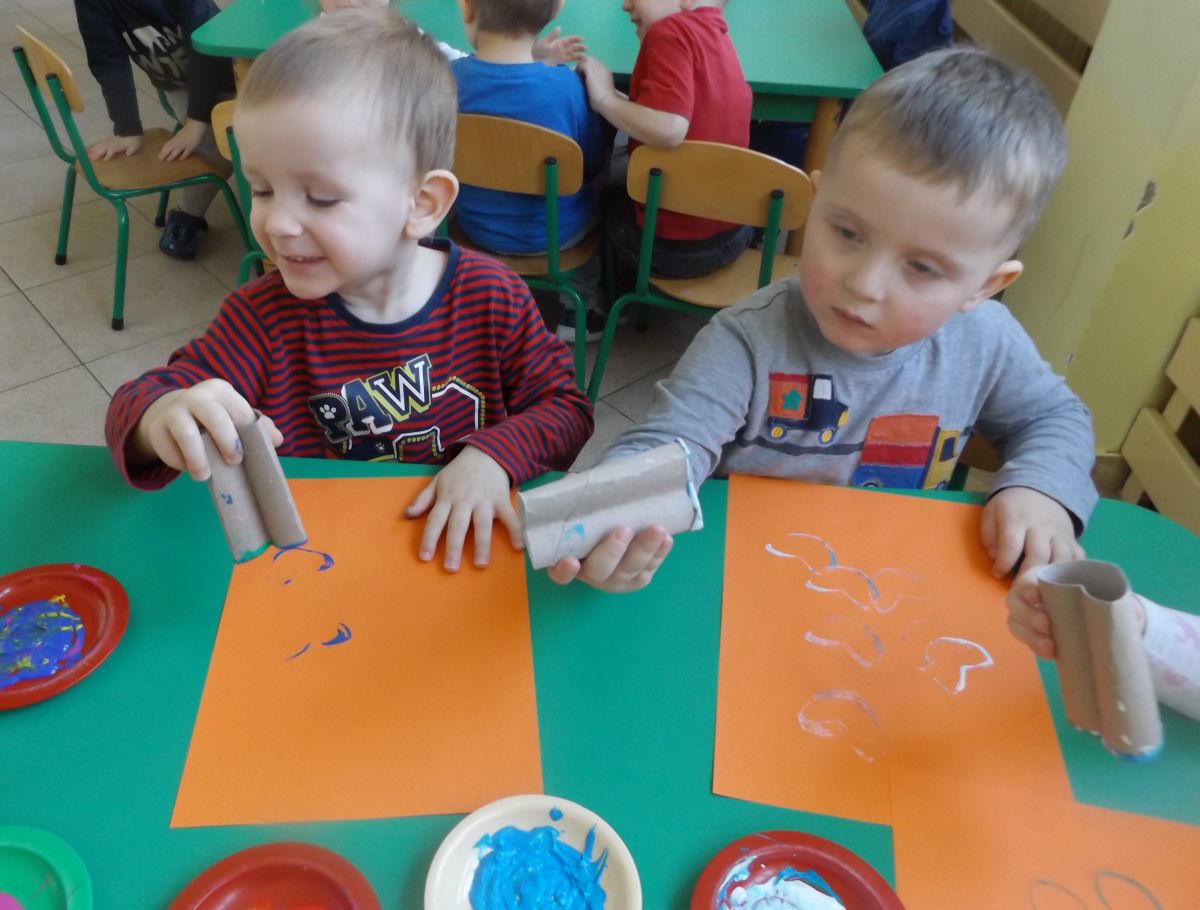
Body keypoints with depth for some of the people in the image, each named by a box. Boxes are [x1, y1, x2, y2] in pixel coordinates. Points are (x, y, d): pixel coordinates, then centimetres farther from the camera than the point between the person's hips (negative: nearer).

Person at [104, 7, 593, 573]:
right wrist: (161, 417, -35)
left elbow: (565, 406, -1)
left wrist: (494, 455, -20)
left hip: (468, 554, 0)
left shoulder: (491, 297, -9)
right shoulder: (263, 316, -8)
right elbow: (138, 401, -11)